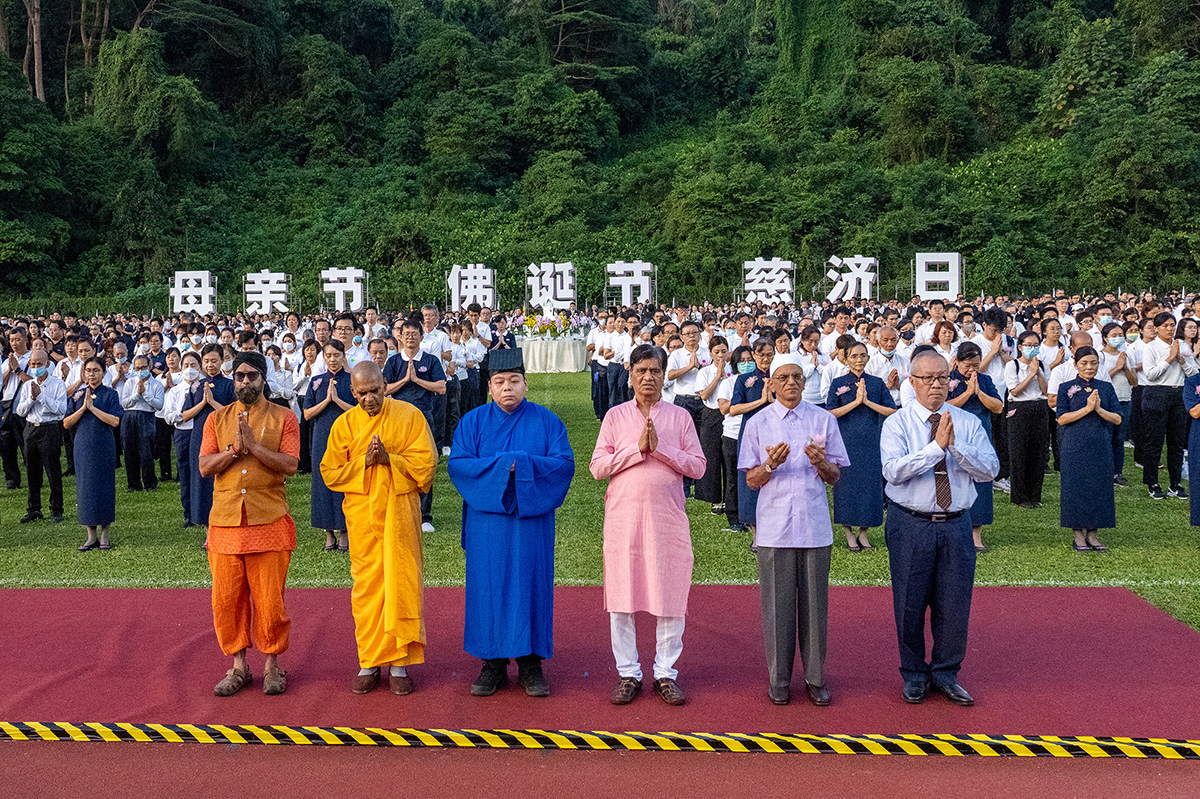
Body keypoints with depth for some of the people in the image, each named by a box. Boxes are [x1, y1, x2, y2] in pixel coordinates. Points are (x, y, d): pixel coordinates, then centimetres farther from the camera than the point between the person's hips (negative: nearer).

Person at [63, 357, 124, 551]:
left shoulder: (110, 395, 0)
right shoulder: (77, 395, 9)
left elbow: (115, 421, -13)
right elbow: (66, 423, 3)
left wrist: (92, 407, -16)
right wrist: (83, 408, -10)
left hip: (103, 447, -3)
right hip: (83, 446, 3)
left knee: (104, 487, -1)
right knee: (85, 486, 3)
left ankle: (104, 535, 8)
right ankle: (91, 535, 11)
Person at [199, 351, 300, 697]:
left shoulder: (283, 418, 4)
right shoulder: (217, 419, 12)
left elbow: (290, 464, -9)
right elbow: (205, 467, 1)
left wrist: (254, 446, -18)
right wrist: (234, 449, -14)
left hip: (269, 522, -3)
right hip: (225, 522, 3)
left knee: (270, 598, 0)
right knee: (226, 598, 5)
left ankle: (272, 665, 15)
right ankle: (238, 666, 18)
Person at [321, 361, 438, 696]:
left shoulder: (409, 416, -1)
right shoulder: (344, 424, 5)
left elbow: (426, 465, -4)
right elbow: (330, 474, 2)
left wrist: (389, 458, -17)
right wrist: (364, 461, -12)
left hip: (400, 511, -1)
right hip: (361, 514, 1)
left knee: (401, 583, -1)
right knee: (366, 586, 3)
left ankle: (398, 662, 8)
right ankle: (369, 662, 13)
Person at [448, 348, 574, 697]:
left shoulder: (546, 421, 3)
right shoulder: (473, 422, 4)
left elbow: (565, 464, -7)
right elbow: (457, 464, -7)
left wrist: (524, 464, -18)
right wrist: (501, 465, -17)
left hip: (530, 518, 0)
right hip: (487, 519, 1)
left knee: (529, 584, 3)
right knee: (489, 586, 3)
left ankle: (530, 662, 13)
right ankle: (493, 662, 13)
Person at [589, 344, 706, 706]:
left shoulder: (680, 416, 7)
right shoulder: (615, 416, 7)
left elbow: (697, 465, 0)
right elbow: (598, 466, -1)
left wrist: (660, 447, -11)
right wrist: (638, 448, -11)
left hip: (667, 517, 0)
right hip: (623, 516, 0)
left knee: (669, 597, 2)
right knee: (622, 597, 3)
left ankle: (665, 672, 14)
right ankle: (628, 673, 14)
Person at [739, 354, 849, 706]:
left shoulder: (823, 420, 7)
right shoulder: (758, 423, 5)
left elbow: (835, 477, 8)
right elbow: (751, 480, 4)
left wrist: (821, 463, -14)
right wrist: (770, 465, -16)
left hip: (815, 526, 1)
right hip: (774, 528, -1)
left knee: (814, 604, 5)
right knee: (777, 605, 3)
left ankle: (815, 678, 17)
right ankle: (779, 679, 15)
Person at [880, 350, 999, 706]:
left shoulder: (969, 423, 5)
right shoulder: (897, 423, -3)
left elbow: (990, 469, -6)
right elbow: (894, 471, -18)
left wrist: (955, 445, -18)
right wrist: (936, 446, -22)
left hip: (956, 525, 2)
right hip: (910, 525, -2)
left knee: (955, 605, 7)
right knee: (910, 604, 7)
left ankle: (945, 674, 26)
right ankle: (914, 675, 25)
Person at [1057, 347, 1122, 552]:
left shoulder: (1106, 387, 8)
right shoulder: (1066, 388, 2)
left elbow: (1117, 419, 3)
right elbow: (1061, 418, -7)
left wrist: (1099, 409, -14)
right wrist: (1087, 408, -14)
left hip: (1100, 446, 2)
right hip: (1075, 446, -2)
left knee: (1099, 487, 3)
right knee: (1075, 487, -1)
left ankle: (1092, 534, 13)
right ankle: (1078, 535, 9)